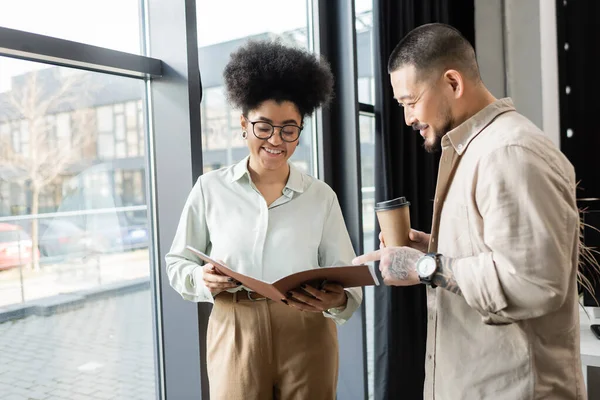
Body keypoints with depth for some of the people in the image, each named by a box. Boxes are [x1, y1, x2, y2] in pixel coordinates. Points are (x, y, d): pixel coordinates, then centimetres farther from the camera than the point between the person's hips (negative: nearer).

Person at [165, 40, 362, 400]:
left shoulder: (321, 196, 1)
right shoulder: (210, 188, 1)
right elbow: (178, 263, 7)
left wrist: (336, 300, -24)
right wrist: (203, 280, -14)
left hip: (308, 337, 1)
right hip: (236, 336, 0)